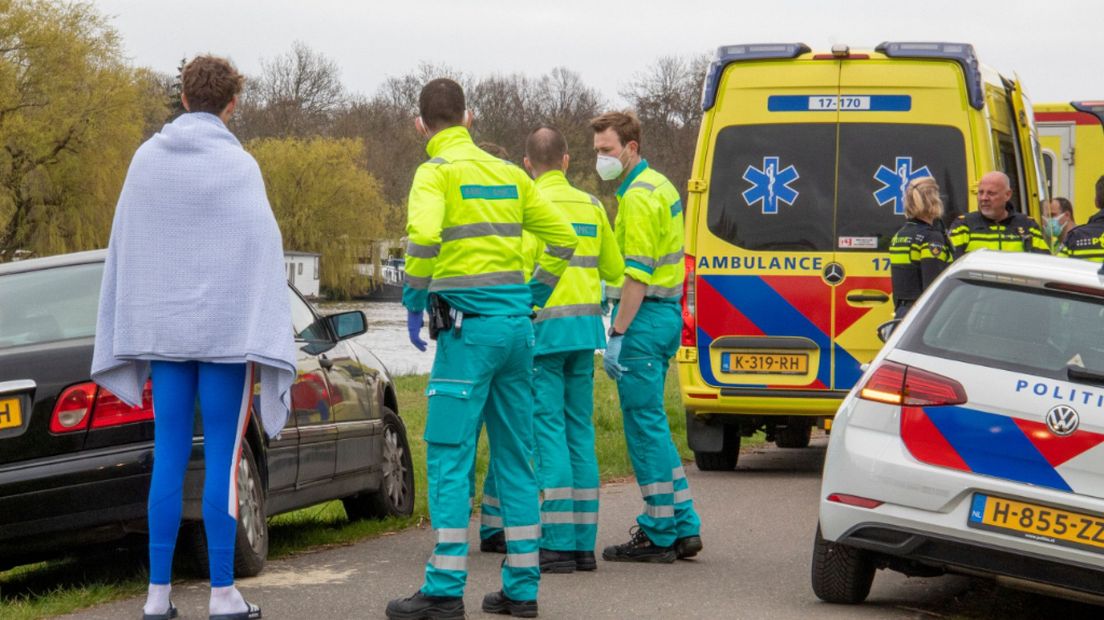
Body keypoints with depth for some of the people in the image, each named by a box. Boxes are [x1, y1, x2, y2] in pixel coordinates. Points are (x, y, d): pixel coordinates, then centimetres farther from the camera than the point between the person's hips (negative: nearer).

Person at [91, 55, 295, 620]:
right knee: (221, 459, 0)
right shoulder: (237, 166, -7)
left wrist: (129, 340, 17)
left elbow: (123, 249, 11)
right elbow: (261, 250, -12)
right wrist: (266, 339, -10)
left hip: (163, 331, 4)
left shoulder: (146, 160, 7)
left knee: (168, 458, 8)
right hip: (226, 330, -4)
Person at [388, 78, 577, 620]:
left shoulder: (437, 172, -4)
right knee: (514, 457, 11)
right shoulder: (507, 173, 16)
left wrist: (414, 302, -12)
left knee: (449, 457, -5)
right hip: (516, 323, 7)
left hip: (470, 326, -7)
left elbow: (424, 235, -23)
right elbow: (562, 238, 21)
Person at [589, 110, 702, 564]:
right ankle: (682, 527, 16)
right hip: (667, 312, 10)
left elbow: (637, 272, -21)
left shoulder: (638, 195, -15)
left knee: (644, 425, -5)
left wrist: (617, 334, -21)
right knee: (651, 423, 15)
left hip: (644, 315, -10)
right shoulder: (660, 186, 17)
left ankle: (659, 536, -2)